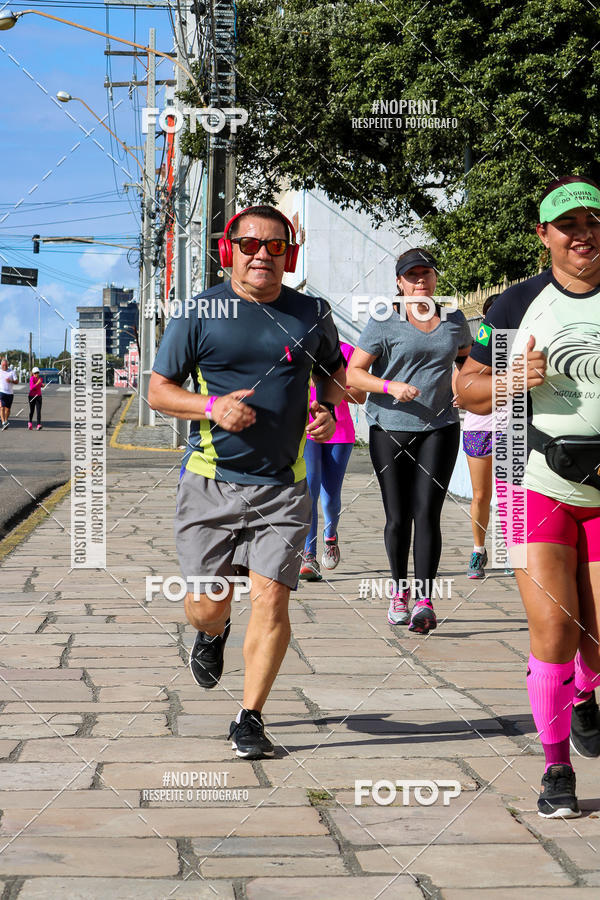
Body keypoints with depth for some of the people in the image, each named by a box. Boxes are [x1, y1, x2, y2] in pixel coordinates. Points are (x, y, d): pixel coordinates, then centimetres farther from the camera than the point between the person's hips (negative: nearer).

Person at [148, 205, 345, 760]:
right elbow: (159, 389, 2)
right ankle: (214, 633, 43)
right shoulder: (199, 314, -2)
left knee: (270, 601, -9)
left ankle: (250, 720, 4)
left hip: (283, 486, 1)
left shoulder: (312, 314, 6)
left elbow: (335, 369, 24)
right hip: (211, 483, -1)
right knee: (206, 606, 4)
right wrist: (213, 406, -16)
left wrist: (328, 409, 3)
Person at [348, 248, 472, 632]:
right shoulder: (384, 323, -2)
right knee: (397, 517, 3)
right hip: (390, 429, -1)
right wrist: (391, 387, -19)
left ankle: (425, 601, -9)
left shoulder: (455, 321, 10)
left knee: (427, 512, -10)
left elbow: (466, 357, 29)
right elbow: (353, 373, -4)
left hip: (439, 428, 1)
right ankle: (400, 591, 23)